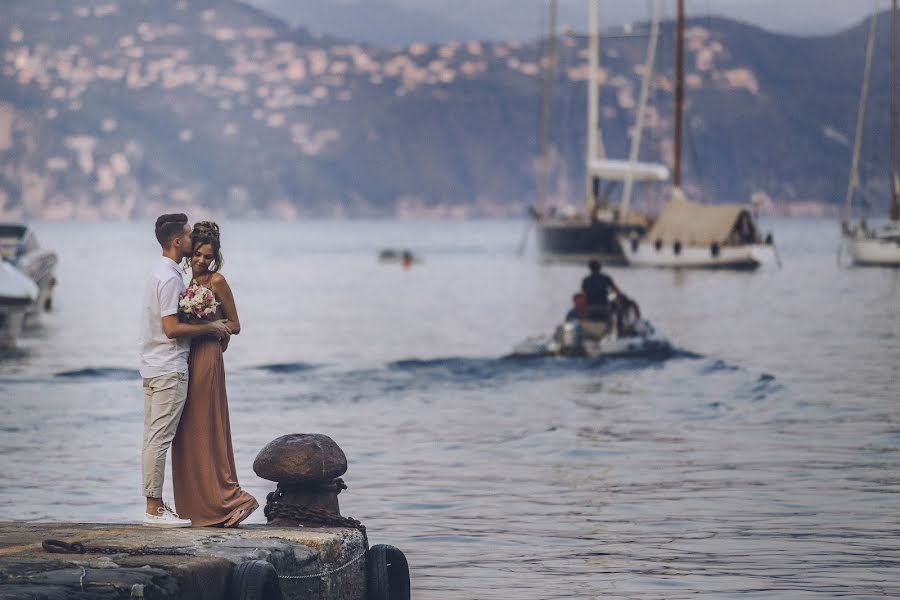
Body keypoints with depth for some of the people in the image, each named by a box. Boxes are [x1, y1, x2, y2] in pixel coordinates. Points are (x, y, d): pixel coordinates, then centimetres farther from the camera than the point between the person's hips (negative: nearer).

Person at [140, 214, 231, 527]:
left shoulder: (161, 273, 15)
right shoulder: (170, 278, -17)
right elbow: (171, 329, -21)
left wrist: (208, 327, 16)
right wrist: (210, 328, -10)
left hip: (154, 368, 10)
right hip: (169, 369, -10)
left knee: (153, 437, 10)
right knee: (160, 438, -8)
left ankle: (153, 504, 14)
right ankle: (155, 508, -7)